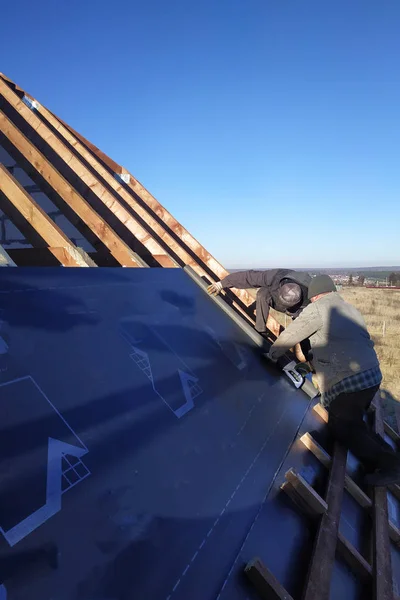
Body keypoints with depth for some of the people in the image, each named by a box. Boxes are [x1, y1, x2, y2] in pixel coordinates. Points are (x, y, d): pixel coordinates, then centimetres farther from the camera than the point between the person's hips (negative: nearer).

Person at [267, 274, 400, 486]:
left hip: (347, 382, -8)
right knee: (351, 423, 22)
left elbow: (290, 334, 1)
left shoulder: (317, 309, -5)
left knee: (343, 429, 6)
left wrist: (273, 353, 20)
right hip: (372, 375, 9)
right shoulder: (350, 309, 19)